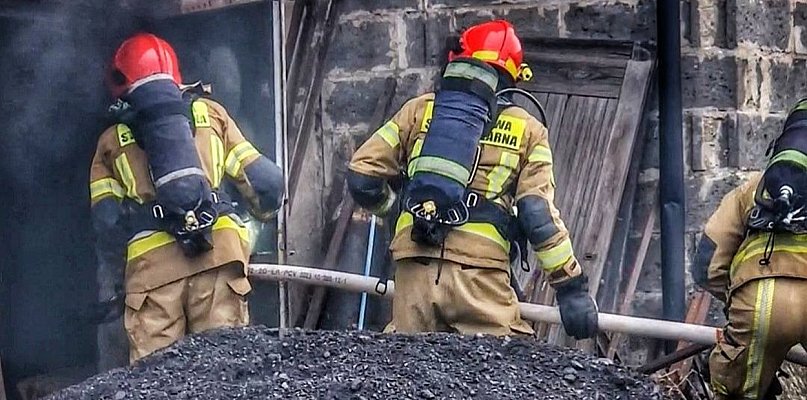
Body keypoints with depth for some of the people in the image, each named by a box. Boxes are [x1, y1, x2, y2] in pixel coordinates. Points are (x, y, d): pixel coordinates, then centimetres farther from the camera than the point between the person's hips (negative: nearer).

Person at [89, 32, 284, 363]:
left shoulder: (112, 140, 19)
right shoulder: (210, 114, 19)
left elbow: (108, 224, 13)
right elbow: (265, 181, 15)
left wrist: (110, 288, 21)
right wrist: (262, 213, 36)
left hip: (152, 261, 0)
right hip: (218, 250, 0)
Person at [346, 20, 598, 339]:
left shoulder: (419, 110, 15)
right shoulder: (526, 130, 10)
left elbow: (362, 175, 11)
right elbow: (539, 215, -1)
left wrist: (388, 205, 34)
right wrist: (572, 286, 2)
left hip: (414, 269, 3)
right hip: (479, 274, -2)